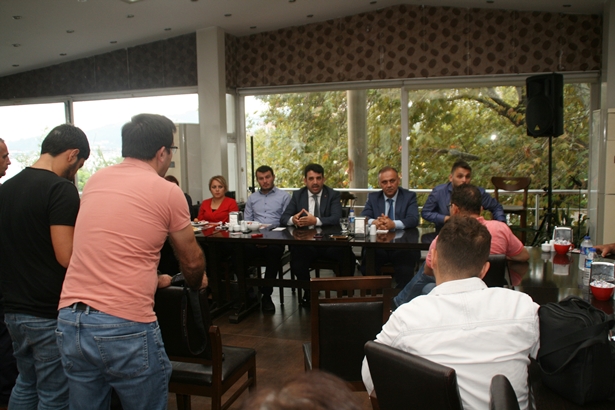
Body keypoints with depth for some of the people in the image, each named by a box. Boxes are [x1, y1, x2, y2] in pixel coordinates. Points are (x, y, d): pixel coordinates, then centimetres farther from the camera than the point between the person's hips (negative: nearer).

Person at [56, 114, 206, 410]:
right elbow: (192, 261, 6)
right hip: (126, 327, -6)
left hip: (69, 321, 6)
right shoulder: (167, 192, -5)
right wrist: (197, 283, 28)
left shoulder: (95, 181, 10)